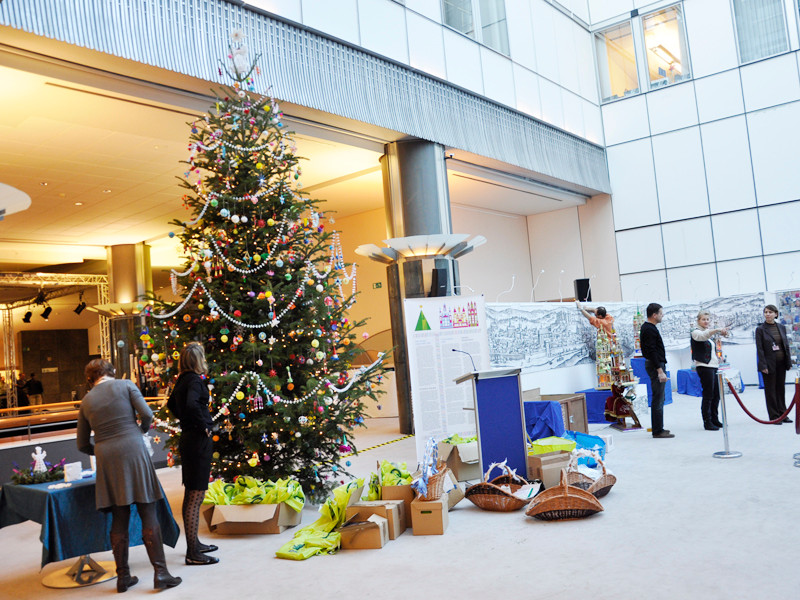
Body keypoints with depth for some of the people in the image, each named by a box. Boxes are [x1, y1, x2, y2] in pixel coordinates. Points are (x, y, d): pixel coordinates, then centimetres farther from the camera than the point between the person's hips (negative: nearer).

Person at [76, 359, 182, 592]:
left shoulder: (86, 401, 12)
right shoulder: (126, 385, 3)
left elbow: (82, 444, 16)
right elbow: (147, 414, -7)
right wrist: (142, 429, 14)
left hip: (106, 460, 3)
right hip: (133, 453, -3)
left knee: (119, 520, 10)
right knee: (148, 515, 0)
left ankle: (123, 577, 16)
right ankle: (160, 573, -1)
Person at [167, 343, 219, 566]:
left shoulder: (183, 380, 11)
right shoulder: (195, 380, -16)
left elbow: (172, 404, 26)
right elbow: (192, 404, -34)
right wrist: (203, 425, -21)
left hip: (188, 438, 10)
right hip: (198, 441, -10)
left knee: (191, 495, 17)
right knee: (196, 497, -4)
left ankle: (194, 544, 29)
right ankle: (193, 553, 2)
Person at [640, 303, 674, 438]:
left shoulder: (648, 327, 16)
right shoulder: (649, 329, -17)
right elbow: (652, 352, -22)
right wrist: (660, 371, -24)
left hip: (655, 365, 11)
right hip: (655, 366, -11)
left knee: (658, 398, 15)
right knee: (658, 400, -8)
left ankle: (657, 428, 22)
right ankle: (658, 431, -5)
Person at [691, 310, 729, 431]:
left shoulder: (710, 333, 20)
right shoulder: (696, 332, -6)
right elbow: (704, 335, -30)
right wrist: (717, 329, -44)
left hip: (713, 366, 8)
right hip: (704, 367, -8)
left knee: (716, 394, 10)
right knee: (708, 395, -8)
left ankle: (715, 419, 21)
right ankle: (707, 422, -4)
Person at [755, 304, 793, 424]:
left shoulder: (781, 328, 8)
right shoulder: (760, 329, -5)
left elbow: (786, 345, 11)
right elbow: (759, 349, -9)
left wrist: (789, 362, 5)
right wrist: (763, 366, -15)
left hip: (781, 363, 4)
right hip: (769, 364, -4)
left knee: (781, 388, 11)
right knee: (770, 390, 2)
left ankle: (782, 414, 20)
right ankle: (774, 416, 8)